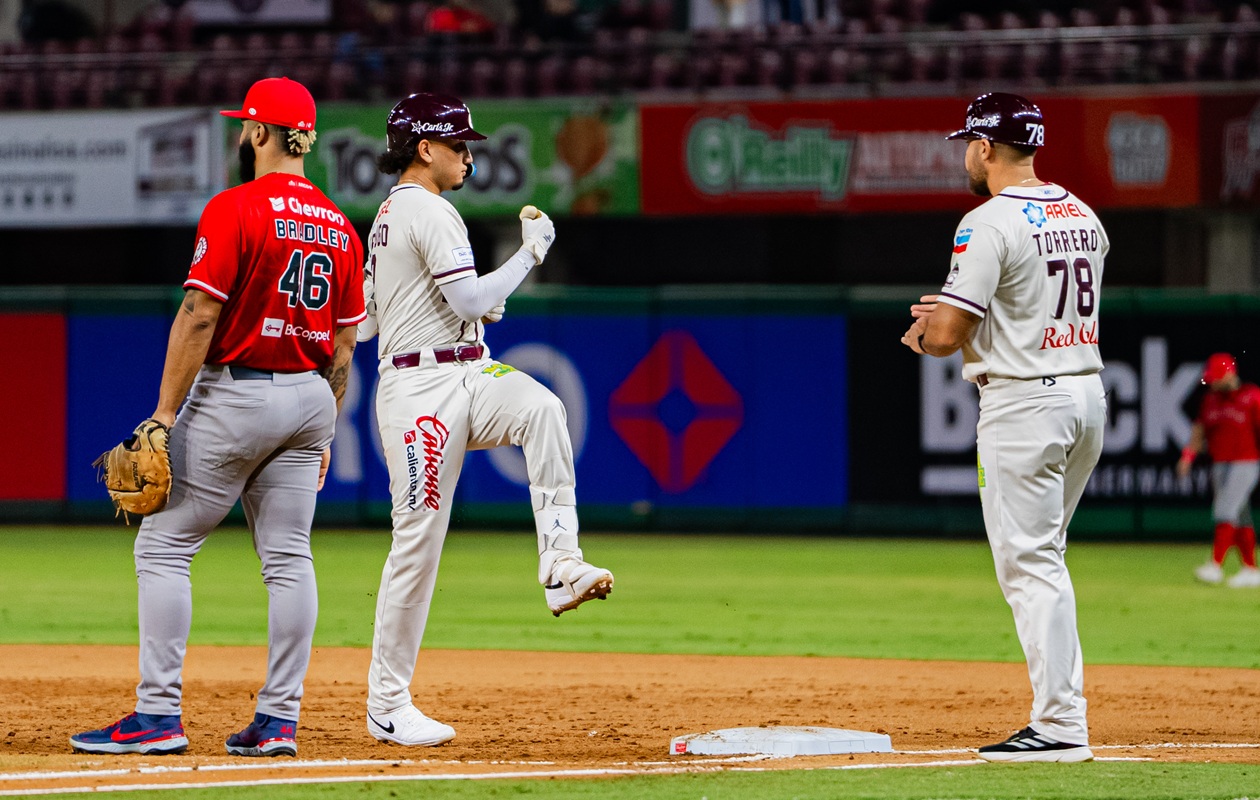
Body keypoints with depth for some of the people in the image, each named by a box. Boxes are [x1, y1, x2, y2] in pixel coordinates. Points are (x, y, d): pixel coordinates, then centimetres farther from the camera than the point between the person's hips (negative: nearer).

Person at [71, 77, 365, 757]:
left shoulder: (234, 209, -12)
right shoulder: (338, 227, 9)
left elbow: (198, 317, -17)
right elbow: (343, 343, 12)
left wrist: (165, 413, -14)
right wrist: (323, 433, 19)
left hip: (234, 394, -7)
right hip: (309, 397, 7)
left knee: (163, 547, -1)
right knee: (288, 558, 7)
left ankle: (159, 714, -6)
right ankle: (279, 720, 5)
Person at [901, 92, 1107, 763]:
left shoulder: (990, 224, -15)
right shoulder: (1083, 217, 11)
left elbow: (946, 335, -18)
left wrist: (921, 334, 6)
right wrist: (953, 312, 20)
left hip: (1024, 402, -8)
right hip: (1088, 392, 8)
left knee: (1029, 564, -6)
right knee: (1043, 560, 19)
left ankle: (1059, 726, -9)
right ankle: (1062, 710, 17)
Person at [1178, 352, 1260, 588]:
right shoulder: (1210, 400, 12)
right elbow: (1199, 431, 13)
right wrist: (1188, 456, -1)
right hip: (1219, 466, 6)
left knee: (1226, 512, -15)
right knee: (1240, 518, 7)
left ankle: (1216, 565, -19)